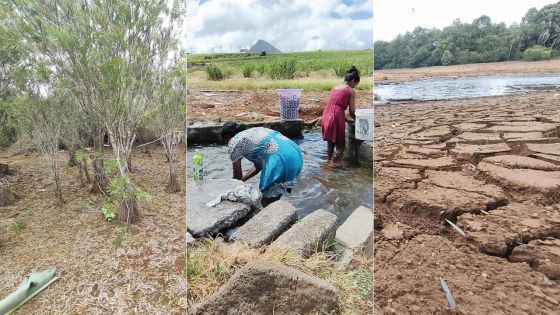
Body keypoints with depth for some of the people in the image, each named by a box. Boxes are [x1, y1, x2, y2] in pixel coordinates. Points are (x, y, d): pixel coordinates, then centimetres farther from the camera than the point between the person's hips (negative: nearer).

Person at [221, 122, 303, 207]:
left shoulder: (234, 142, 6)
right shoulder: (253, 131, 29)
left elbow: (237, 176, 12)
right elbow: (258, 165, 31)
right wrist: (242, 180, 39)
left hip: (281, 160, -9)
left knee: (266, 202, 8)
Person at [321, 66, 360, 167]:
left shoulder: (335, 88, 19)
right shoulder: (351, 91, 0)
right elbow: (352, 111, 0)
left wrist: (346, 119, 28)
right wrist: (355, 119, 21)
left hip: (326, 117, 7)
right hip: (336, 119, -7)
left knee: (330, 142, 22)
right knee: (340, 144, 11)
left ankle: (329, 161, 33)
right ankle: (336, 163, 14)